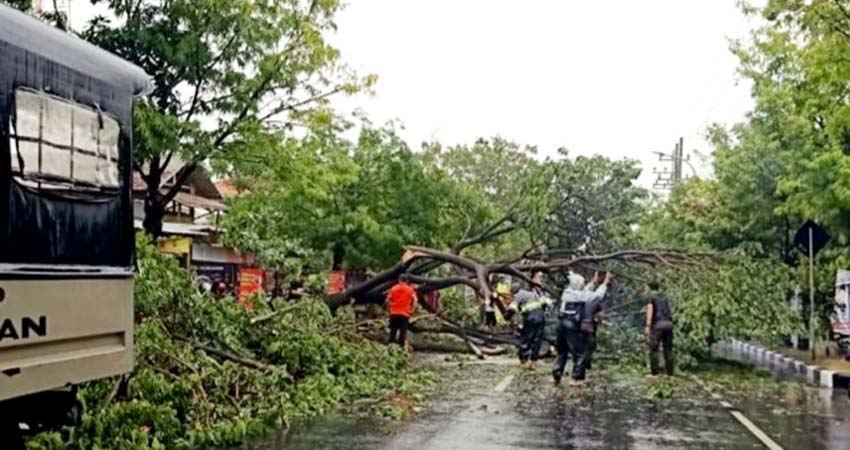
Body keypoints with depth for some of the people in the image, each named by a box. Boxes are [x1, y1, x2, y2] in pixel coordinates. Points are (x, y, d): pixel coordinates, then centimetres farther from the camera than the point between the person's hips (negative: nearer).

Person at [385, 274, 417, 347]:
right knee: (402, 332, 0)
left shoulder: (393, 288, 7)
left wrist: (388, 310, 11)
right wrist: (411, 310, 4)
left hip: (394, 313, 1)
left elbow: (387, 300, 1)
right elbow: (414, 301, -5)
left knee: (393, 331, 7)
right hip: (405, 314, -1)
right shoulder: (410, 289, 4)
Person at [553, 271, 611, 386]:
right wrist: (605, 283, 7)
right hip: (573, 326, -7)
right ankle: (576, 378, 0)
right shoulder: (581, 295, -9)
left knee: (562, 351, 17)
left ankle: (556, 376, 16)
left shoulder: (567, 292, 12)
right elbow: (597, 295, -4)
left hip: (562, 324, 7)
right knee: (580, 352, 3)